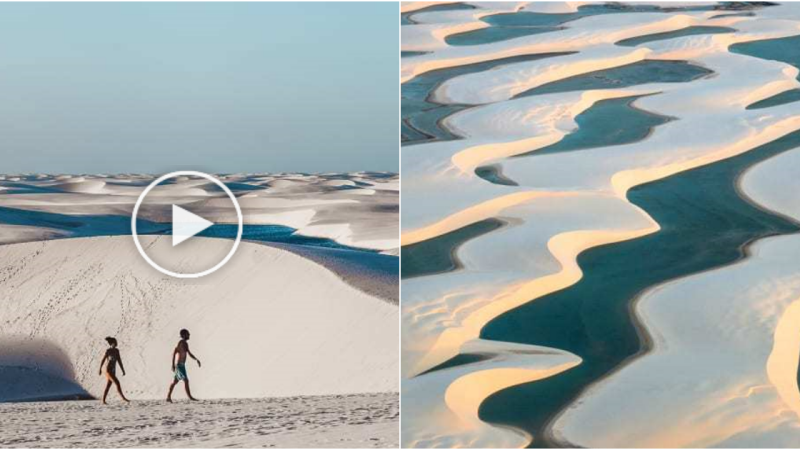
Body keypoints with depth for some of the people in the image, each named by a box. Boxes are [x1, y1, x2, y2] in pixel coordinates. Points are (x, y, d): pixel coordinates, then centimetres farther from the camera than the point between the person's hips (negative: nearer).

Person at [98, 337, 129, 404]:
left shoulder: (117, 351, 8)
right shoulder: (108, 351, -12)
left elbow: (119, 361, 10)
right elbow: (103, 360, -4)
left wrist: (123, 370, 7)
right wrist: (100, 369, 2)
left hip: (113, 371, 8)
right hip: (108, 371, -8)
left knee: (108, 386, 9)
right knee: (117, 383, -14)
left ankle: (103, 401, 14)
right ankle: (123, 398, -13)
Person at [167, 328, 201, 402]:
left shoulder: (186, 344, 16)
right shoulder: (181, 342, -12)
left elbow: (190, 354, 25)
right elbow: (174, 353, -18)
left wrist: (197, 360, 14)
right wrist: (173, 364, -21)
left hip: (182, 365, 10)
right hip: (180, 365, -10)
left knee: (175, 382, 12)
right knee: (186, 381, -11)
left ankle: (168, 397, 16)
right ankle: (190, 397, -11)